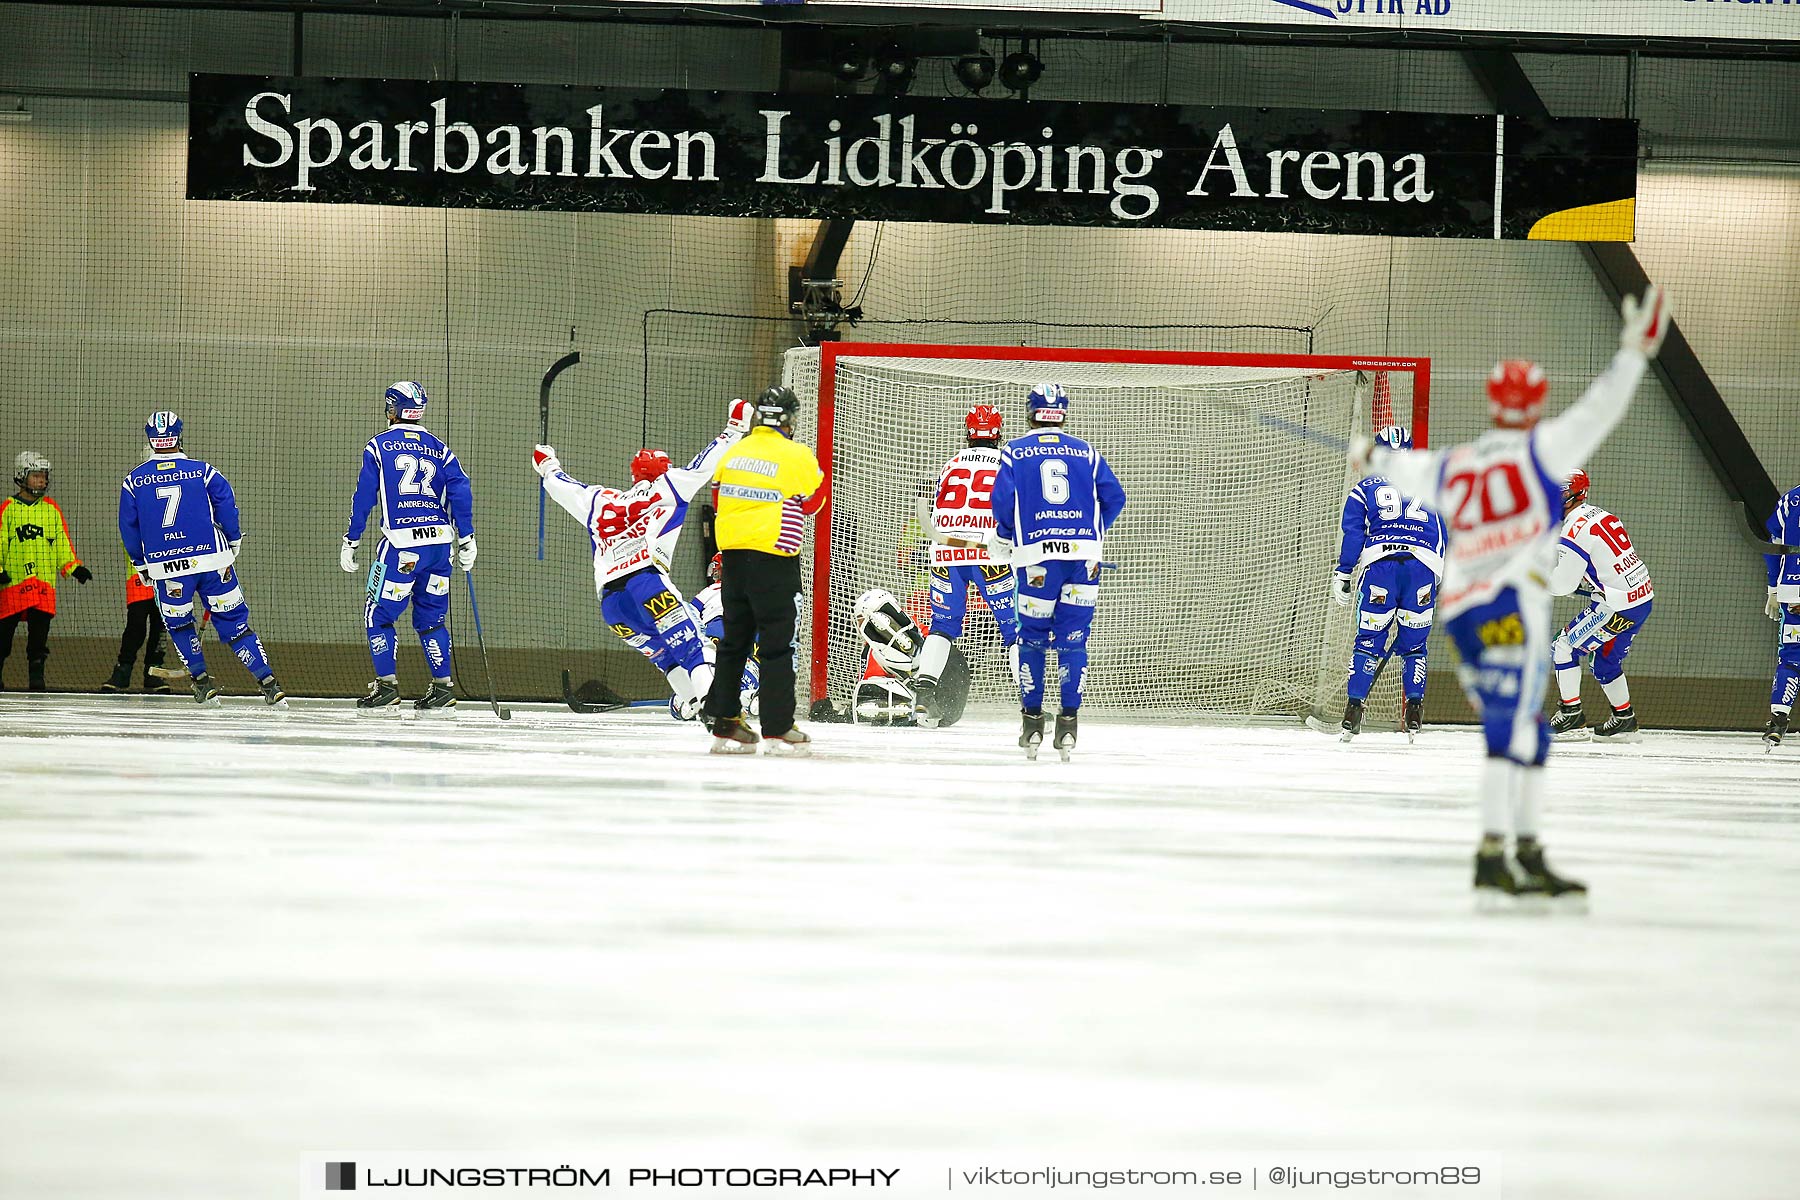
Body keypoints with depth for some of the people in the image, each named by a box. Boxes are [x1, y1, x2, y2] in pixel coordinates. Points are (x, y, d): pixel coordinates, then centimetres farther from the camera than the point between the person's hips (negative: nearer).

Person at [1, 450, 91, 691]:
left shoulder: (52, 509, 13)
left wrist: (73, 567, 2)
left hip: (44, 583, 2)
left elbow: (62, 543, 14)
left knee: (39, 633, -4)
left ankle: (36, 678, 1)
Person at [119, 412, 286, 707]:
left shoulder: (133, 481, 4)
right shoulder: (203, 471, 0)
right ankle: (268, 684, -1)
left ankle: (201, 682, 17)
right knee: (233, 620, 6)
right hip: (212, 560, 0)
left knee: (178, 624, 23)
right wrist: (233, 542, 15)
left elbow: (128, 528, 9)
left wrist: (140, 564, 21)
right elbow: (226, 505, -2)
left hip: (165, 568, 0)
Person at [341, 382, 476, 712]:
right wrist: (467, 539, 5)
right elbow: (460, 490, 3)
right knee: (430, 618, 14)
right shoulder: (438, 448, 12)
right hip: (440, 540, 5)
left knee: (378, 615, 6)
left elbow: (363, 498, 0)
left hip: (402, 545, -5)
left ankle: (386, 685, 1)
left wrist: (350, 542, 5)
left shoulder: (378, 446, 2)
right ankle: (443, 688, 11)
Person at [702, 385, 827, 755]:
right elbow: (812, 502, 1)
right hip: (774, 557, -6)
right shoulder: (796, 456, -10)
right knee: (777, 644, -3)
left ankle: (724, 723, 15)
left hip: (733, 554, 6)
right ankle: (778, 729, -5)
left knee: (735, 640, 14)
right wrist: (818, 469, 17)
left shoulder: (735, 452, 8)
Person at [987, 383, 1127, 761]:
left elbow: (1003, 500, -3)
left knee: (1033, 637, 9)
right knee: (1073, 640, 5)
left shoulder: (1015, 452, 6)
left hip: (1037, 557, -1)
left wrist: (1002, 540, 14)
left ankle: (1032, 720, 8)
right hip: (1084, 555, 1)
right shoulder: (1086, 453, 12)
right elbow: (1114, 497, 7)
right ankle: (1068, 722, -1)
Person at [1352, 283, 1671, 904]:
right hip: (1510, 604, -7)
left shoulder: (1451, 467, 18)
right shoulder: (1542, 449, 2)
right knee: (1511, 730, -15)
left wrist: (1371, 455, 58)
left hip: (1459, 608, 7)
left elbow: (1405, 468, 37)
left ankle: (1528, 857, 11)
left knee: (1529, 734, 14)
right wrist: (1634, 349, 6)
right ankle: (1492, 858, -26)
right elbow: (1599, 410, -1)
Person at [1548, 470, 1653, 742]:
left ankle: (1571, 718, -1)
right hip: (1641, 598, 9)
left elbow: (1563, 584, -17)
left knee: (1564, 647, -1)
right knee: (1605, 660, 23)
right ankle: (1624, 722, 30)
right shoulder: (1599, 515, 13)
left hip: (1617, 606, -9)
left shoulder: (1575, 531, -17)